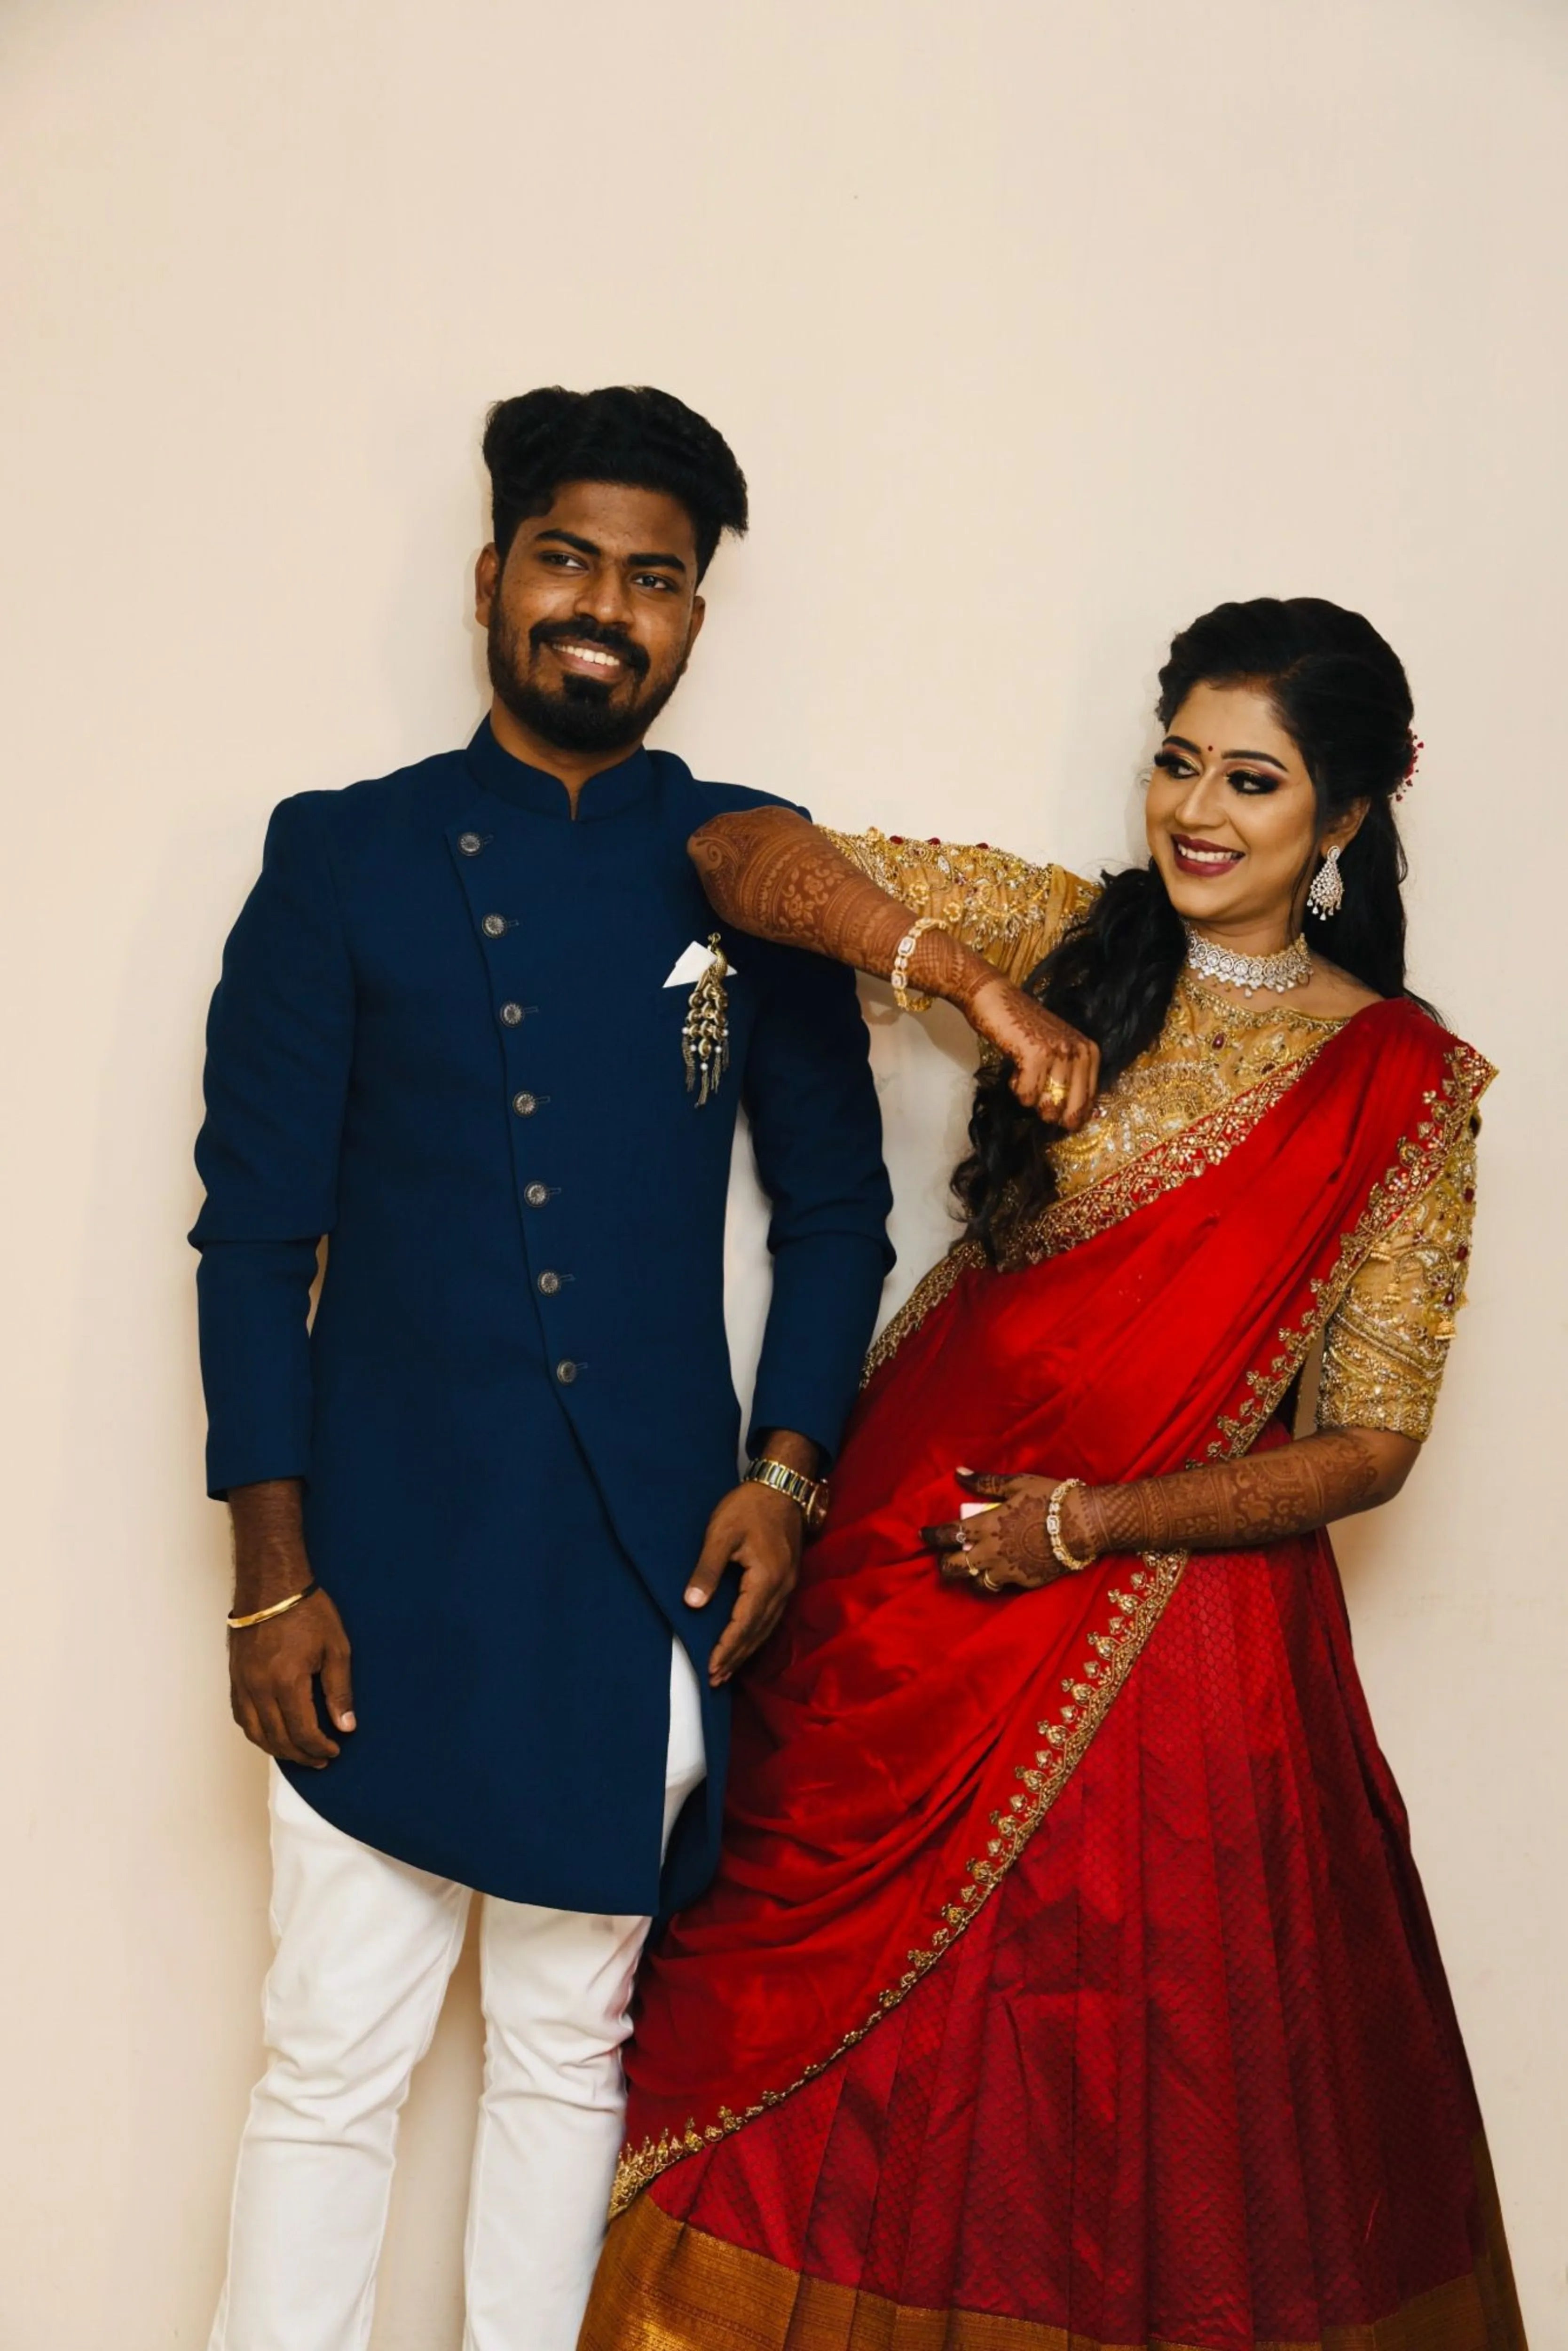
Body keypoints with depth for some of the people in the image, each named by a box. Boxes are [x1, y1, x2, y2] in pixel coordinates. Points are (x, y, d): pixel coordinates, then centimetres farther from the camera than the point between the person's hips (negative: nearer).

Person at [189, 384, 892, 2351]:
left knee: (572, 2047, 13)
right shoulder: (344, 857, 2)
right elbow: (254, 1229, 1)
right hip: (385, 1560, -1)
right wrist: (270, 1571, -4)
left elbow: (834, 1204, 12)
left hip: (652, 1557, 2)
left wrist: (788, 1467, -1)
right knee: (330, 2066, 5)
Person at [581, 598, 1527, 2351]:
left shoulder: (1400, 1085, -5)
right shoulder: (1076, 940, 0)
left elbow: (1367, 1445, -5)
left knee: (1104, 2067, 8)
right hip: (914, 1551, 3)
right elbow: (743, 856, -9)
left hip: (1165, 1629, -2)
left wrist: (1091, 1521, -14)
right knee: (847, 2026, 13)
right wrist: (979, 988, -23)